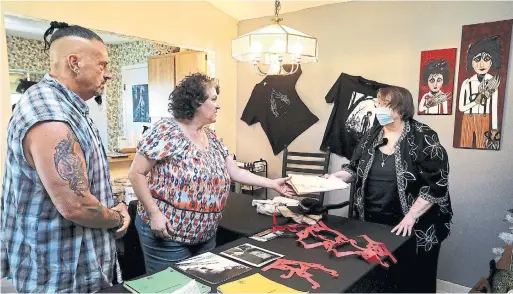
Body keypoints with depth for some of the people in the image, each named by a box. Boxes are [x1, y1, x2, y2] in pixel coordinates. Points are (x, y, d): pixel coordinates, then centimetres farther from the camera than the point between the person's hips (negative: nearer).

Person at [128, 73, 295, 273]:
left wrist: (272, 184, 7)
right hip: (167, 235, -7)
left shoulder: (211, 137, 7)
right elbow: (136, 173, -14)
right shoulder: (166, 131, -16)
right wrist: (154, 213, -19)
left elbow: (234, 172, 10)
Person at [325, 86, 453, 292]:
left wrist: (410, 217, -20)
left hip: (415, 228, -4)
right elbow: (355, 168, 13)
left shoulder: (423, 138, -11)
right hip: (373, 223, 5)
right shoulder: (372, 136, 5)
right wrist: (339, 175, -7)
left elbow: (436, 184, -15)